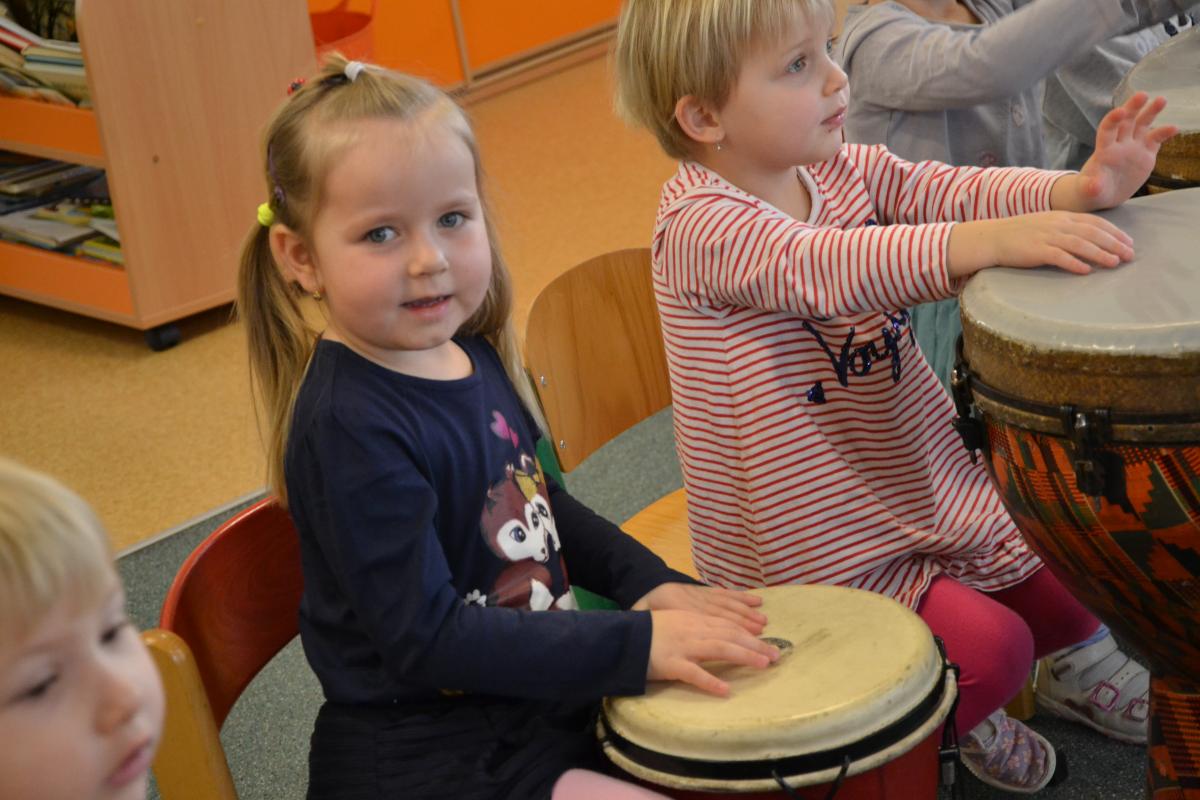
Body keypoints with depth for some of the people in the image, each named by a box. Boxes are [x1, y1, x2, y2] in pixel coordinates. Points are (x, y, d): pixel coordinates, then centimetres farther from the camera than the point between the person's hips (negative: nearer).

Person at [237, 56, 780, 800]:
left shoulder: (477, 356, 1)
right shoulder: (347, 429, -25)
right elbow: (428, 641, -26)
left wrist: (651, 584, 1)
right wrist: (638, 644, -25)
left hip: (544, 695, 8)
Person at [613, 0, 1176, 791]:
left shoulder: (846, 170, -1)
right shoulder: (699, 227, -25)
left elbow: (948, 190, -15)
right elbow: (826, 267, -42)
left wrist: (1076, 189, -35)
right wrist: (990, 240, -55)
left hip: (924, 481, 7)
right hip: (817, 547, -7)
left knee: (1075, 592, 7)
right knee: (990, 649, -17)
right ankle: (956, 716, 17)